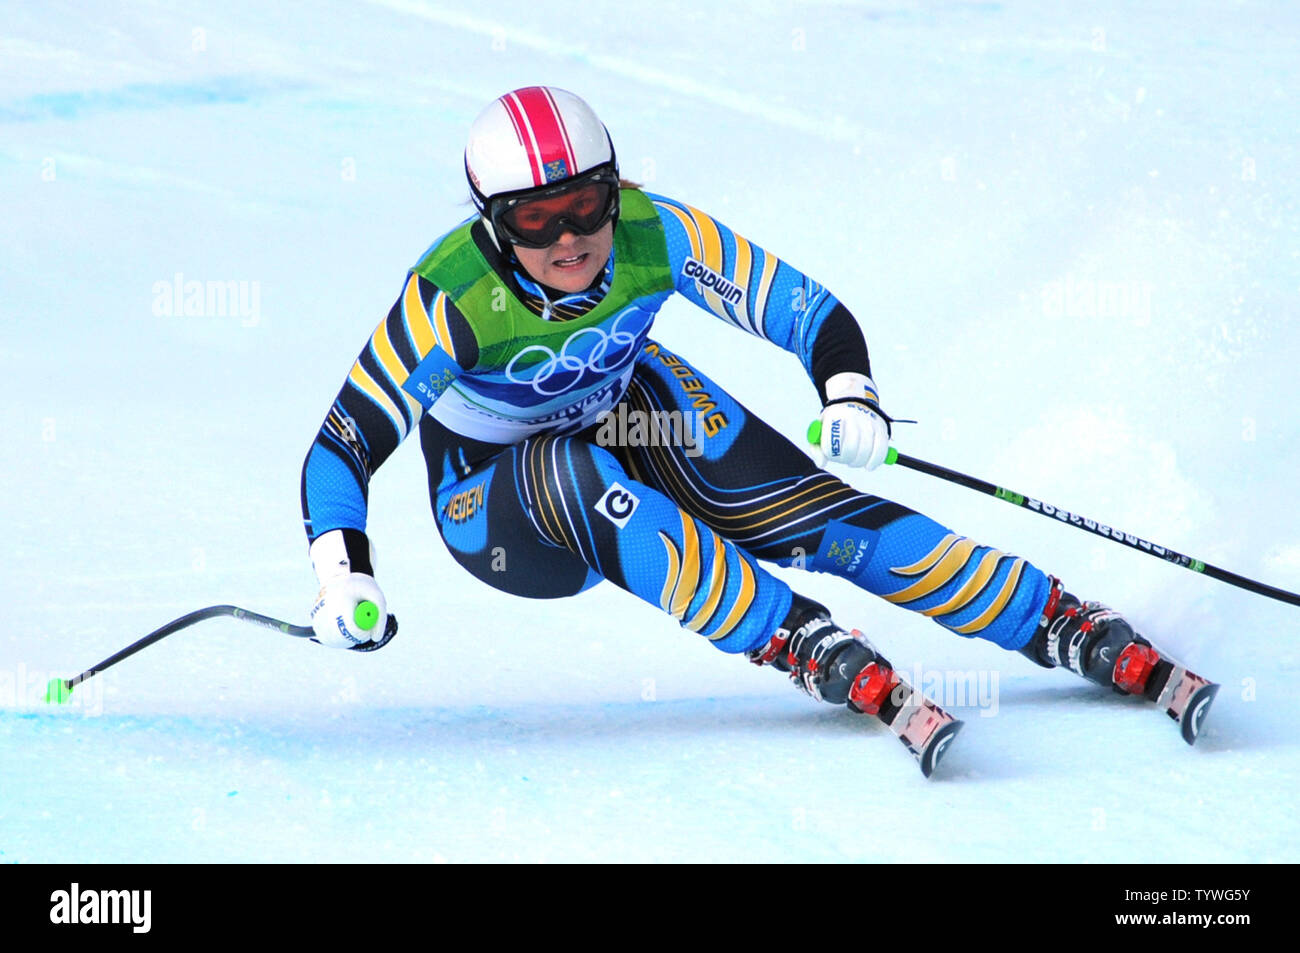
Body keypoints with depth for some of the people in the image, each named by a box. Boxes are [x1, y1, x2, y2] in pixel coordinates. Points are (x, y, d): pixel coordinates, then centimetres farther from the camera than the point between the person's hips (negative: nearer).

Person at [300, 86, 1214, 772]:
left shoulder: (653, 236, -24)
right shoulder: (450, 302, -31)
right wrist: (344, 577, -44)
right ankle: (813, 649, -37)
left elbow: (803, 307, -19)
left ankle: (1075, 630, -12)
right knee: (572, 474, -38)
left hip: (628, 412, 3)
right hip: (495, 504, -3)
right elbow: (340, 448, -29)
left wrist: (849, 395, -39)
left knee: (813, 510, -17)